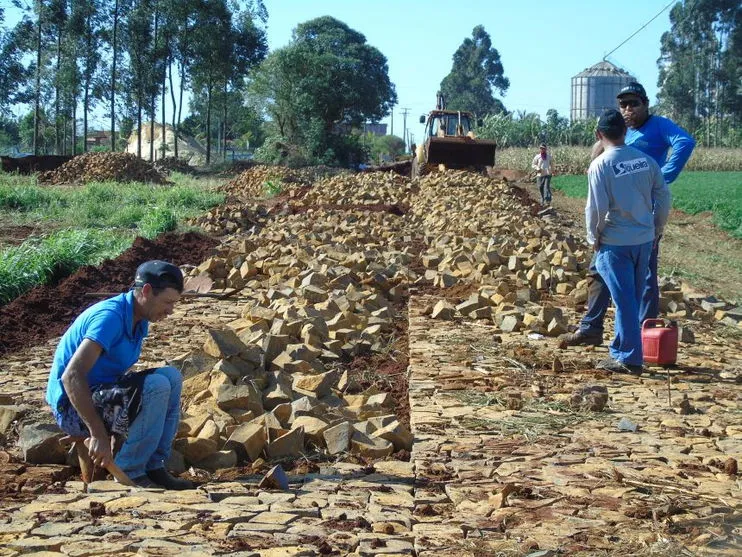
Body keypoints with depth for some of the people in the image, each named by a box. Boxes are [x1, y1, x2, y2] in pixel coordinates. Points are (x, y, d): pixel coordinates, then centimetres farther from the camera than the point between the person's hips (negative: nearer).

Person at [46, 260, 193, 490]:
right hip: (74, 407, -10)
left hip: (100, 396, 10)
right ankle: (129, 473, -14)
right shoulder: (111, 316, -22)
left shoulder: (139, 321, 8)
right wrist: (98, 434, -35)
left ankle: (154, 468, -1)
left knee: (171, 377, 0)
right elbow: (71, 376, -32)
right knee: (156, 386, -26)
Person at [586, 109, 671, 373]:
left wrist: (593, 238, -1)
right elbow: (663, 197, 5)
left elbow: (596, 208, -15)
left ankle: (628, 359, 2)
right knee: (633, 299, 15)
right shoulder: (646, 160, 2)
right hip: (644, 239, 5)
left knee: (624, 300, -2)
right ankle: (621, 349, 27)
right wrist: (657, 230, 17)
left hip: (615, 243, -5)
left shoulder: (600, 165, -13)